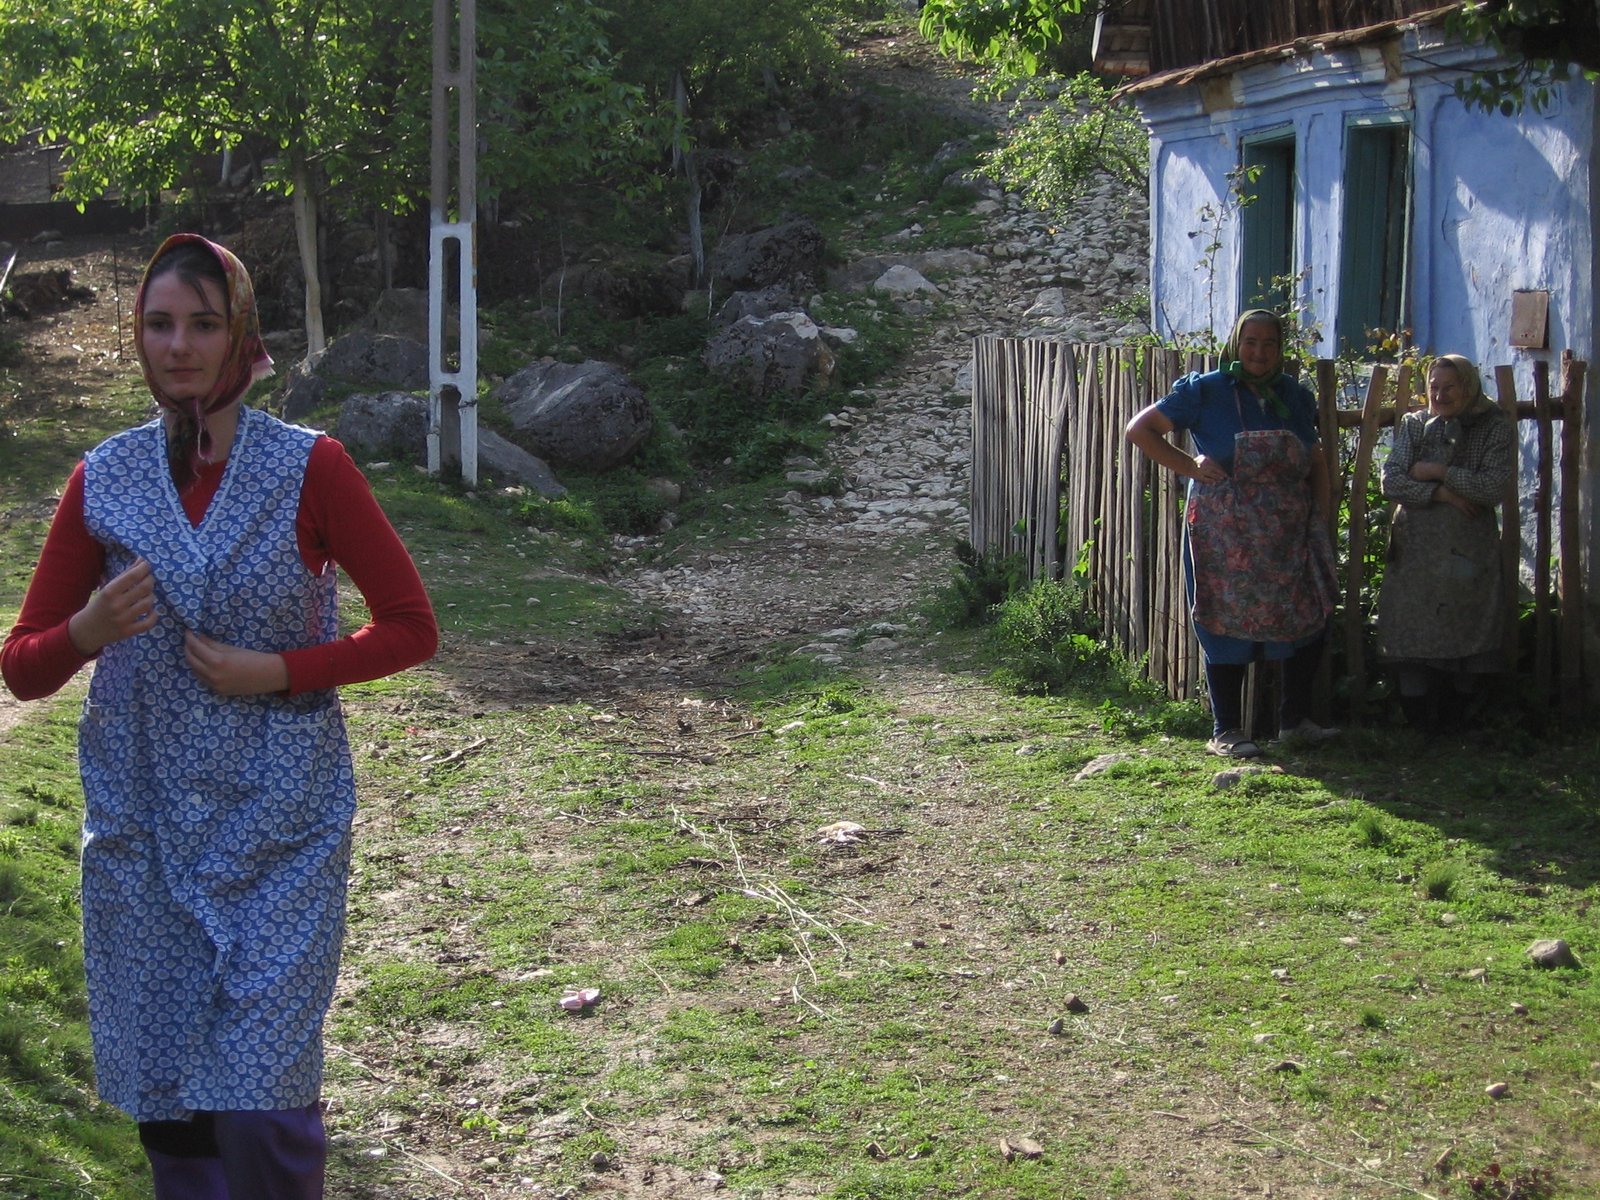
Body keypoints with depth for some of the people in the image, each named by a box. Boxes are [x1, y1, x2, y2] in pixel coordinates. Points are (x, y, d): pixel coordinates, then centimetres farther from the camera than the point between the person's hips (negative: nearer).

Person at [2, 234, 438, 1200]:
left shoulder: (308, 468, -5)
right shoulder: (105, 482, 3)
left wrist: (273, 671, -12)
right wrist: (87, 632, -15)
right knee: (166, 1102, 8)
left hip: (279, 825, -3)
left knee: (259, 1103, -10)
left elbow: (411, 627, 1)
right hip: (145, 825, 3)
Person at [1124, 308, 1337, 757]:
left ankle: (1295, 720, 18)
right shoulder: (1206, 392, -2)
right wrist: (1189, 466, -9)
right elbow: (1140, 429, -2)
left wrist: (1320, 518, 7)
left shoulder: (1296, 398, 11)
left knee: (1308, 620, 3)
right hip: (1224, 534, -4)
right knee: (1227, 626, -1)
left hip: (1288, 535, 5)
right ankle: (1225, 732, 8)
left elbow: (1316, 464, 18)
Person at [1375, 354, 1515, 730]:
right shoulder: (1414, 425, 9)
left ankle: (1458, 724, 10)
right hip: (1416, 552, 1)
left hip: (1469, 554, -1)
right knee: (1413, 640, -3)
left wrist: (1439, 471, -10)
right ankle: (1419, 725, 4)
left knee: (1467, 639, -1)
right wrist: (1440, 492, -14)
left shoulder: (1495, 428, 2)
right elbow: (1391, 481, -3)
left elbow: (1494, 488, -10)